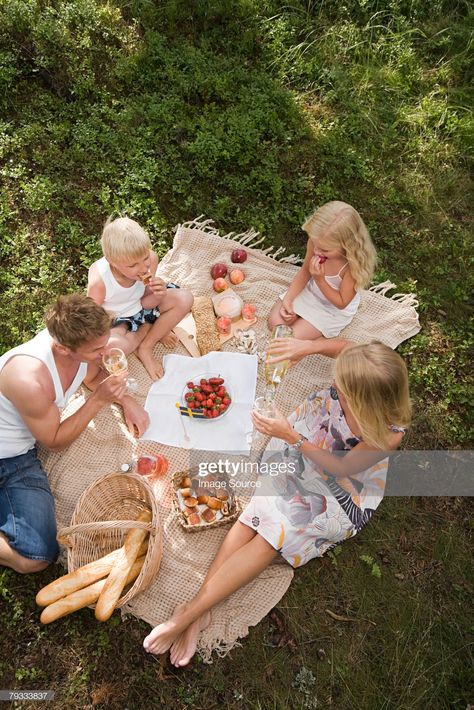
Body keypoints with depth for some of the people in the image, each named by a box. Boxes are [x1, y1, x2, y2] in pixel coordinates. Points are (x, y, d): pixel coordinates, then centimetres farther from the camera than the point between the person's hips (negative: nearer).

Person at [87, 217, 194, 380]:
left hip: (141, 307, 5)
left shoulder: (150, 258, -22)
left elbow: (145, 301, -11)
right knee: (112, 346, -38)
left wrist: (157, 295, -30)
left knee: (184, 298, -15)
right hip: (114, 319, -4)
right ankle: (147, 329, -4)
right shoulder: (98, 281, -32)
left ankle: (146, 347, -8)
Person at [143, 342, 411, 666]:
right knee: (255, 512, -17)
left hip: (339, 494, -3)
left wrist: (290, 436, -25)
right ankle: (199, 611, -15)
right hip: (305, 456, 4)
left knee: (269, 536, -18)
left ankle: (191, 613, -12)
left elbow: (341, 469, -19)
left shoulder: (390, 433, -30)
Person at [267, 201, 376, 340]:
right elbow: (305, 271, -5)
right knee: (275, 321, -3)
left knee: (293, 335, -10)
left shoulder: (354, 265, -38)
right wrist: (288, 299, -14)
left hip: (335, 309, -4)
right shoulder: (316, 242, -25)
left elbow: (341, 303, -24)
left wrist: (319, 279, -37)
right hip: (311, 291, 4)